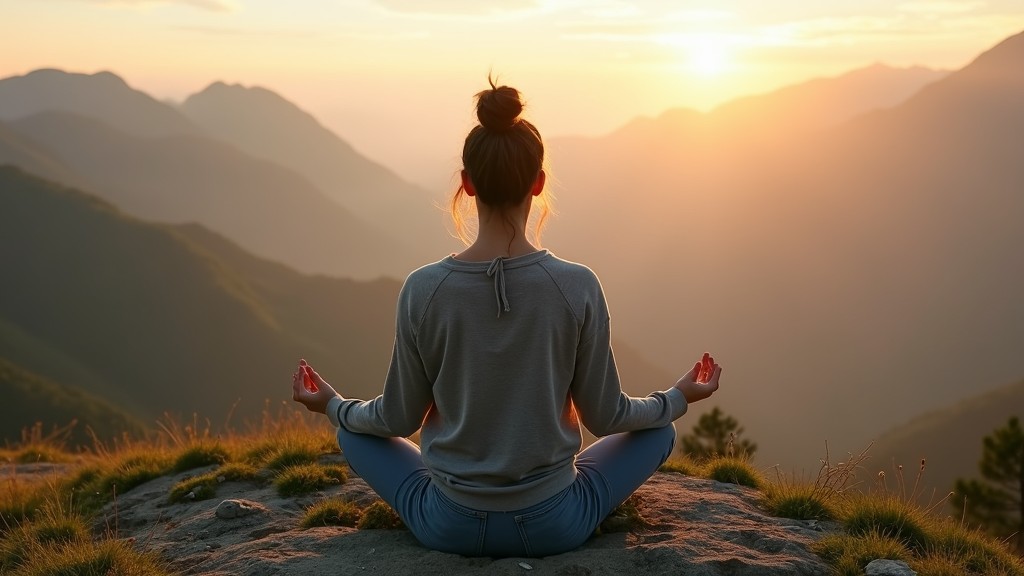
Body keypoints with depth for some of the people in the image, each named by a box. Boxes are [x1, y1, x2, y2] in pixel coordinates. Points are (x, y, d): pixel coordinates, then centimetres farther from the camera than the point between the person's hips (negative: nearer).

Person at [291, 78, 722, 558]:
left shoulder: (423, 289, -15)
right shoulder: (578, 287, -16)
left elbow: (399, 419, -2)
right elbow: (604, 416, -4)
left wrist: (333, 406, 19)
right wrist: (680, 397, 15)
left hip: (450, 526, 1)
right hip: (554, 525, -1)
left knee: (354, 434, 27)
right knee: (659, 431, 23)